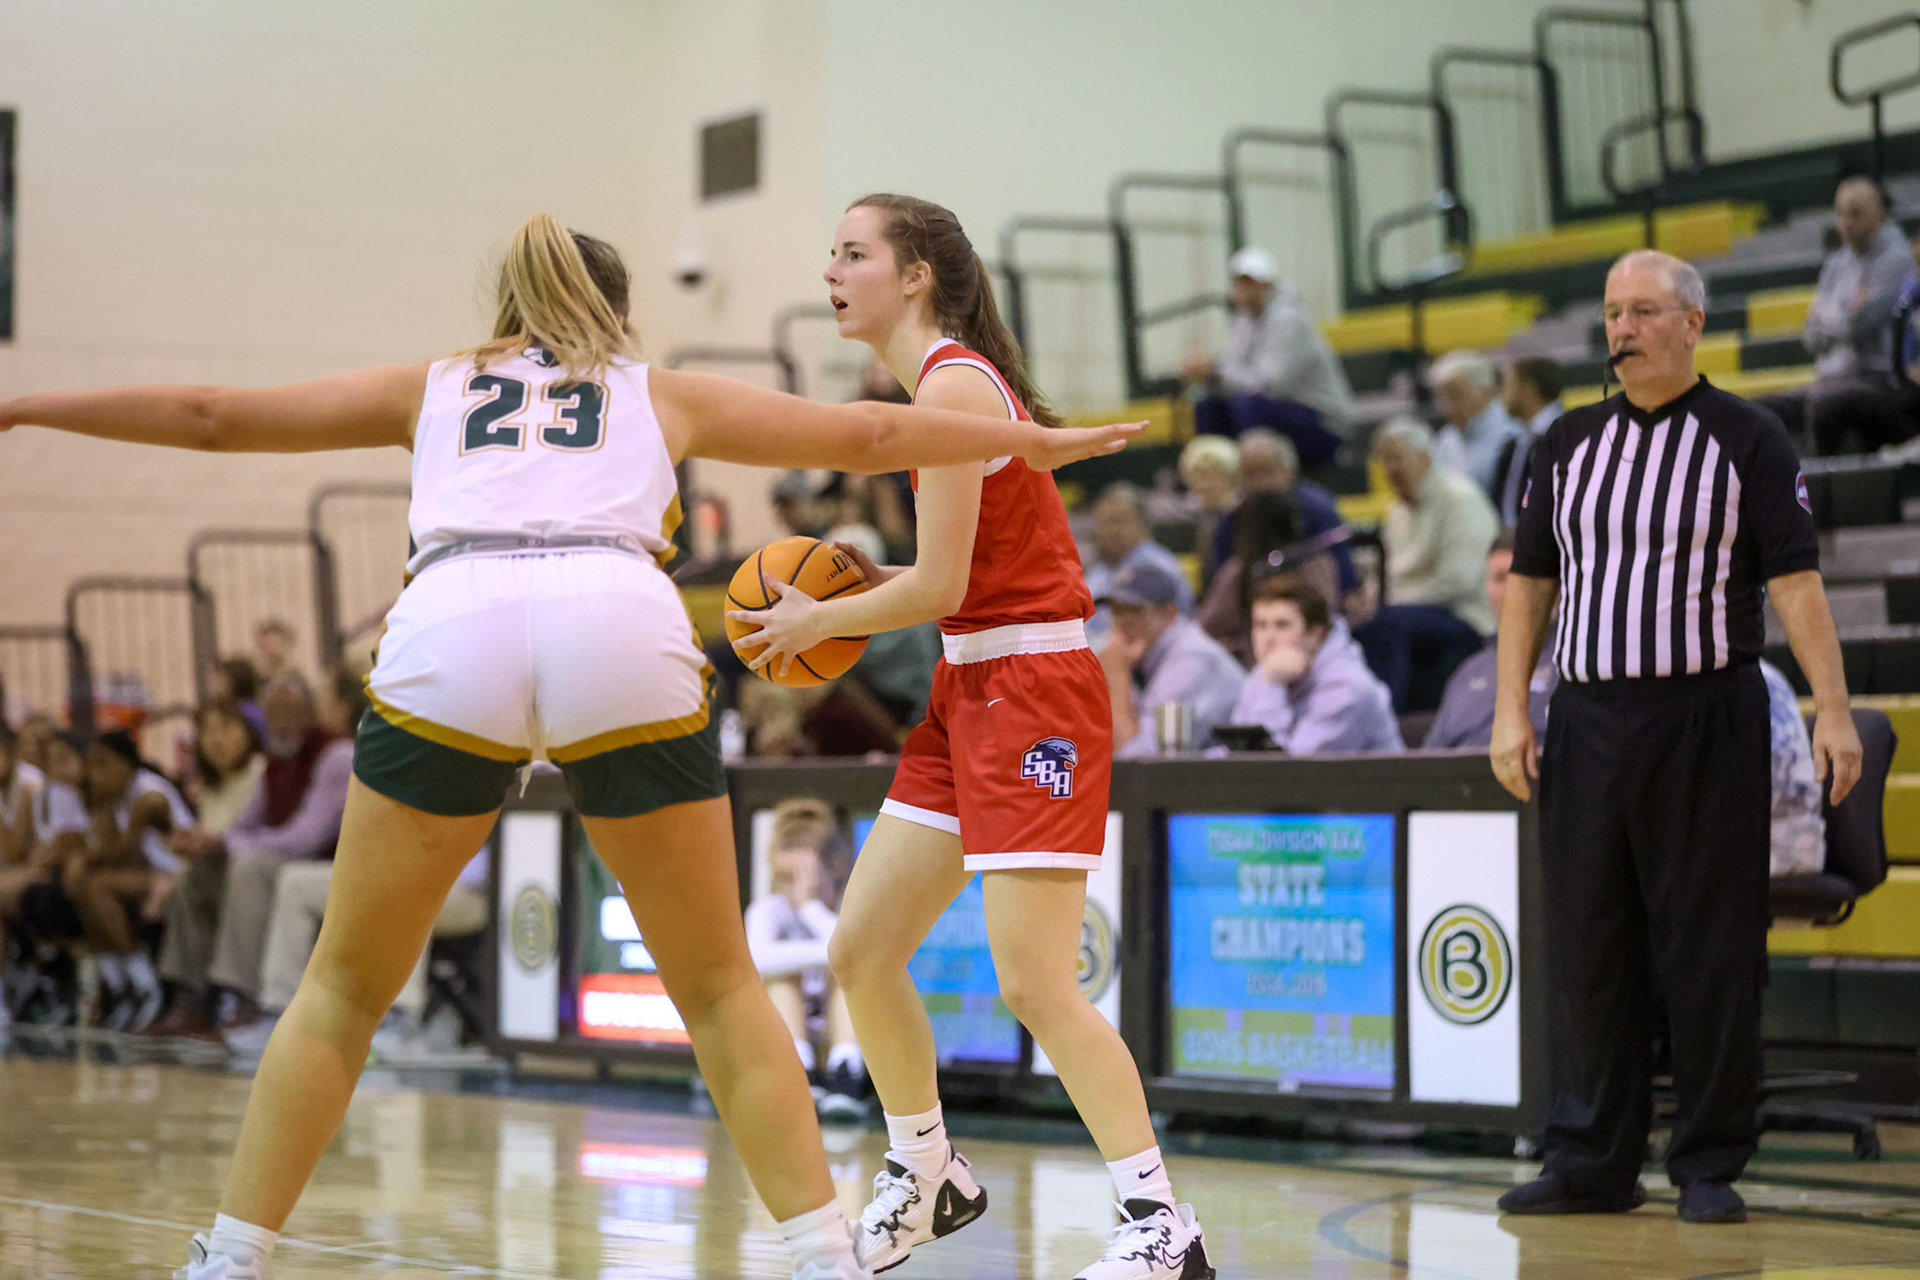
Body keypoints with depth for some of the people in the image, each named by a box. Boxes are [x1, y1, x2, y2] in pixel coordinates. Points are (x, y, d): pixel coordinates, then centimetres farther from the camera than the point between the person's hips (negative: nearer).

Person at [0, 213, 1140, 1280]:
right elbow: (868, 434, 35)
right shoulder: (659, 392, 31)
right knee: (719, 987, 13)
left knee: (347, 985, 16)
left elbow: (212, 416, 35)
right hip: (626, 626, 0)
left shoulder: (433, 387, 32)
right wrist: (1034, 443, 48)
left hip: (450, 626, 0)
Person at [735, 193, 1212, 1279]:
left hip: (1032, 693, -10)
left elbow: (941, 588, -18)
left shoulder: (952, 385, -15)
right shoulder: (942, 384, 14)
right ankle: (926, 1176, 26)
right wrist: (867, 579, 8)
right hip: (971, 693, 10)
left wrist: (819, 621, -4)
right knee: (860, 951, 10)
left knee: (1033, 980, -13)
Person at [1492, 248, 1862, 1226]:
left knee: (1709, 951, -2)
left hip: (1707, 717, -4)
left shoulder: (1746, 438, 1)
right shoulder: (1569, 443, 13)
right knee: (1585, 950, 4)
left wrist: (1832, 709, -13)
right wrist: (1510, 709, 6)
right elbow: (1531, 579, 14)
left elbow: (1794, 579, -5)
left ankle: (1709, 1167, 6)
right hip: (1586, 720, 4)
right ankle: (1591, 1163, 12)